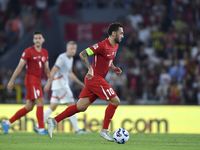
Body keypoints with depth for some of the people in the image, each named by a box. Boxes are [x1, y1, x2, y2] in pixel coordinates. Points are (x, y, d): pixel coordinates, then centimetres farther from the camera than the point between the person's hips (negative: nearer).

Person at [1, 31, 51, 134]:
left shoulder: (45, 52, 13)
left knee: (29, 107, 7)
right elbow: (20, 66, -7)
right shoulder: (28, 51, -7)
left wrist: (49, 75, -4)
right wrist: (12, 80, -9)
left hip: (37, 82, 8)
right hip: (31, 80, -8)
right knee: (40, 102, -16)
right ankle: (41, 129, -14)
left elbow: (46, 67, 17)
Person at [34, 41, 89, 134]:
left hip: (63, 84, 10)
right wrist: (48, 84, -24)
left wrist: (80, 83, 29)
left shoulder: (70, 59, 16)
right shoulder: (62, 58, -13)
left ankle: (38, 126, 11)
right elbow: (53, 71, -19)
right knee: (71, 105, -9)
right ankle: (77, 129, -8)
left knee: (53, 107, 9)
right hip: (60, 83, -10)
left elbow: (70, 73, 29)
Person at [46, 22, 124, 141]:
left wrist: (113, 68, 12)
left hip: (98, 79, 9)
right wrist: (90, 68, -28)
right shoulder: (102, 45, -16)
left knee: (81, 107, 7)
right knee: (115, 101, -9)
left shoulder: (115, 46, 13)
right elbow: (83, 54, -16)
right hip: (95, 78, -9)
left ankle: (53, 121, 8)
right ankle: (105, 131, -3)